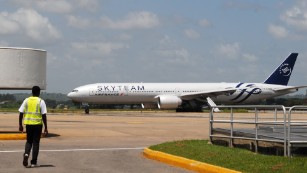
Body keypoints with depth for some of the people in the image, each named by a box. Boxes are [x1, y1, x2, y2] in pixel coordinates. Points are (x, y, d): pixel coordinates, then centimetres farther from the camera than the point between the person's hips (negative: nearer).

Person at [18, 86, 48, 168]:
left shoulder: (26, 100, 4)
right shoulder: (41, 101, -4)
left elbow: (21, 113, 2)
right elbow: (44, 115, -9)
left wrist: (20, 125, 11)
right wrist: (46, 128, -5)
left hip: (28, 124, 3)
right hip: (37, 124, -2)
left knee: (29, 141, 18)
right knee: (36, 143, 6)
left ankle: (26, 154, -10)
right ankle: (33, 162, 6)